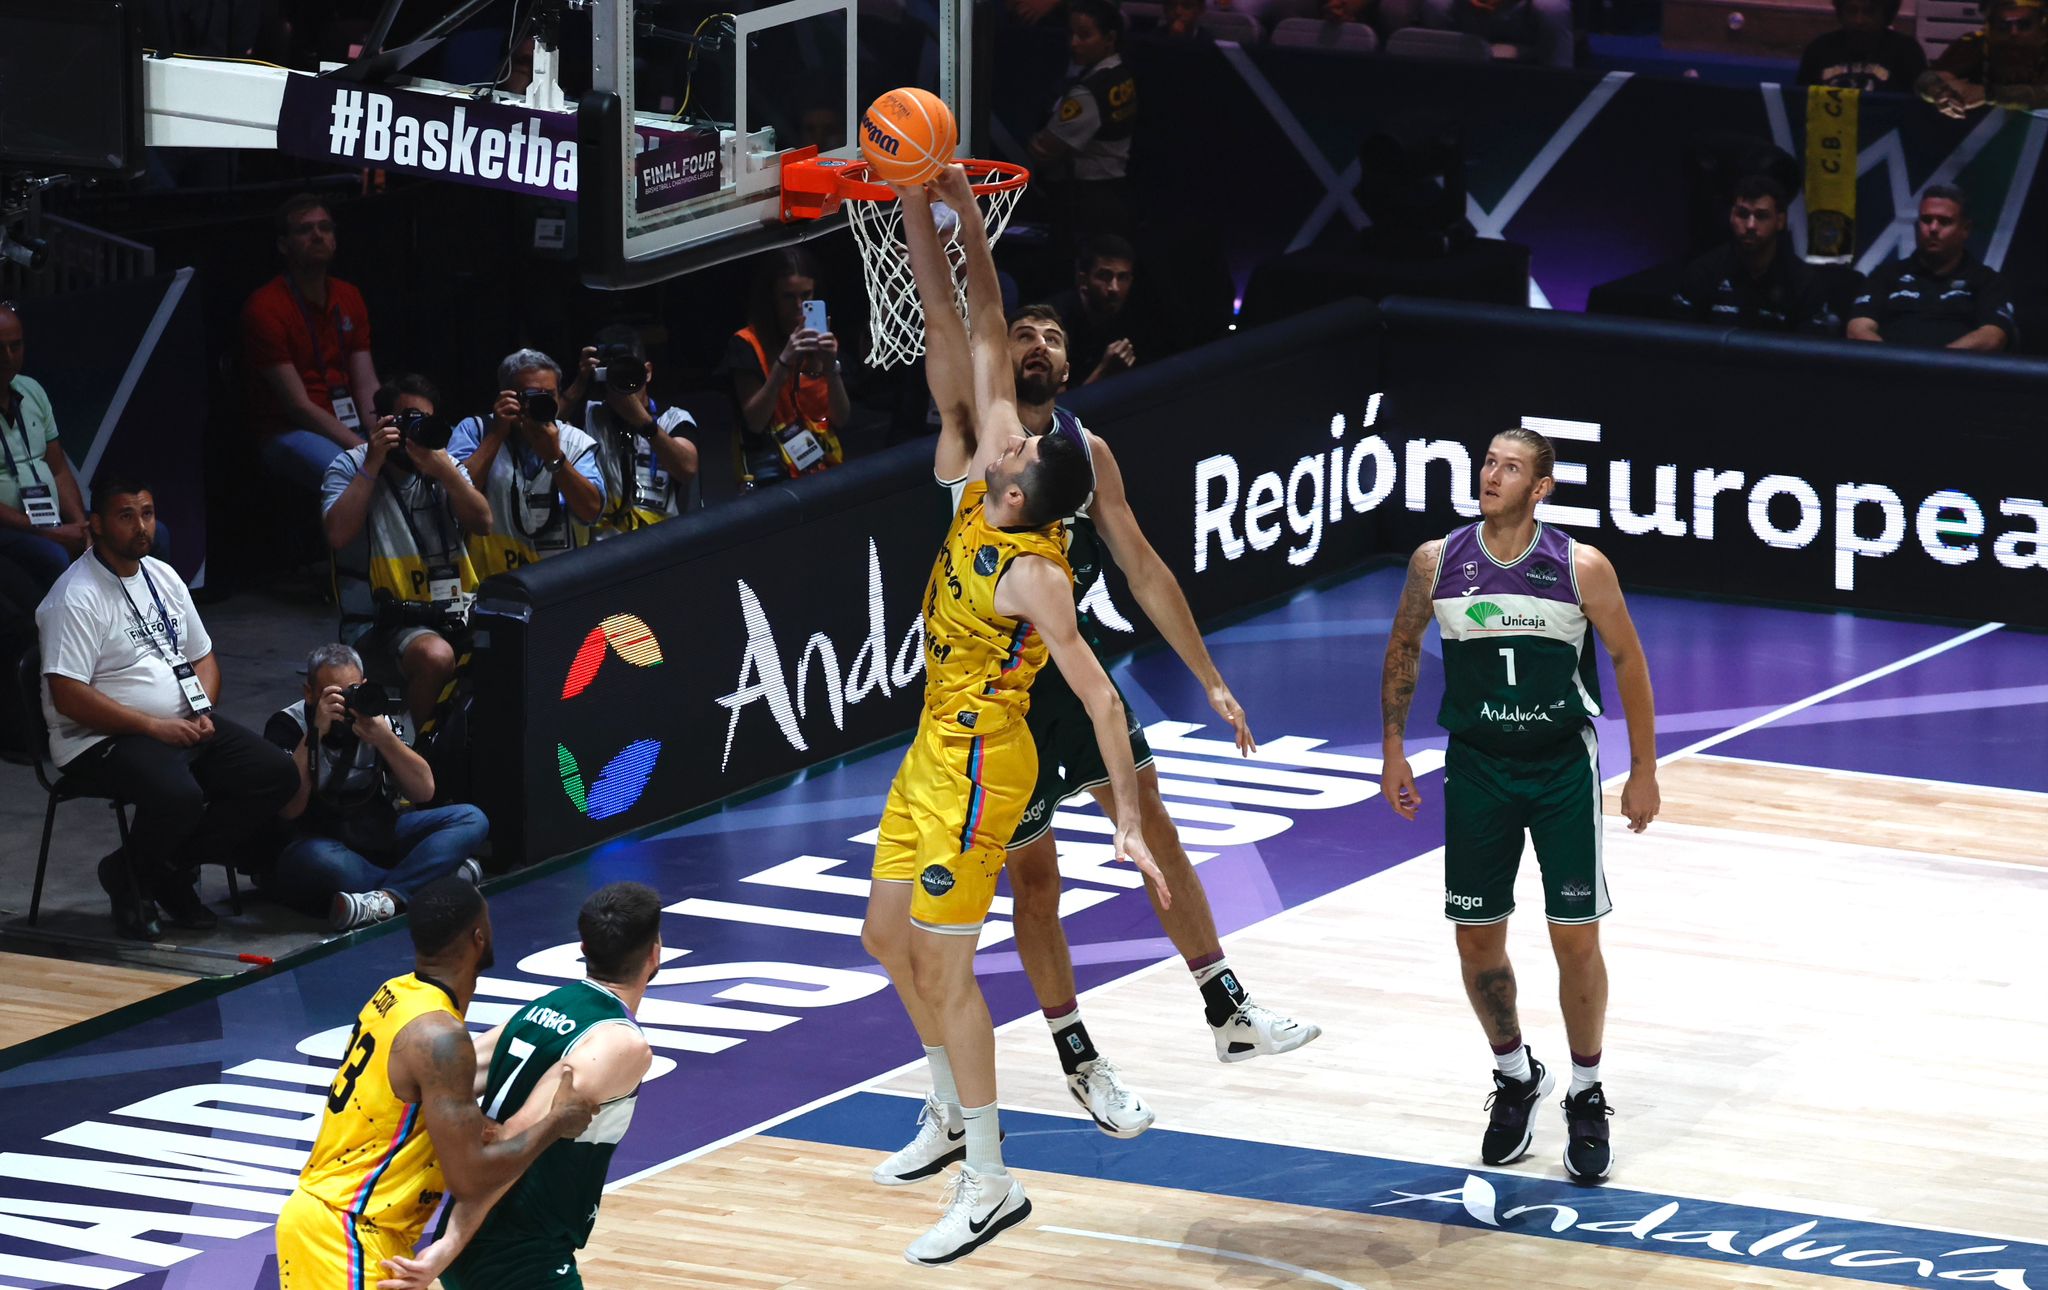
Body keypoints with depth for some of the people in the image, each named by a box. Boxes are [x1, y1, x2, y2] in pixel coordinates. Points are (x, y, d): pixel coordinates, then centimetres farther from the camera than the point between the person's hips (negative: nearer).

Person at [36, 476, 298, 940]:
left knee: (276, 774, -8)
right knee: (177, 795, -36)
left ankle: (170, 868, -1)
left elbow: (202, 656, 21)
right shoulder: (77, 597, -13)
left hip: (185, 726, 8)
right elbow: (68, 696, -20)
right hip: (102, 741, -8)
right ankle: (131, 878, -4)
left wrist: (202, 714, -1)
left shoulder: (163, 577, 13)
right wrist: (154, 726, -20)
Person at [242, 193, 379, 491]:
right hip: (287, 433, -7)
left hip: (347, 428, 7)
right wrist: (363, 448, -21)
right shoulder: (265, 307, -10)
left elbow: (367, 388, 7)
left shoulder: (349, 299, 13)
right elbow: (298, 406, -14)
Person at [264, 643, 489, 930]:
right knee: (318, 860, -41)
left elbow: (424, 792, -4)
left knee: (471, 819, -15)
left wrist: (384, 739, -19)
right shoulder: (288, 725, -6)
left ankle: (387, 898, -38)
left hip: (379, 836, 5)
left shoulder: (378, 719, 4)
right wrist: (315, 733, -22)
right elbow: (289, 809, -19)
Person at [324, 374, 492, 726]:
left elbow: (482, 524, 2)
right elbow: (338, 535, -15)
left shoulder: (443, 465, 16)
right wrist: (372, 465, -14)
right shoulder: (350, 467, 3)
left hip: (453, 612, 5)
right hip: (384, 620, -5)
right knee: (436, 657, -36)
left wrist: (447, 473, -12)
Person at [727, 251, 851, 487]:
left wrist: (831, 368, -9)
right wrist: (783, 363, -18)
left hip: (826, 464, 4)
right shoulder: (746, 344, 0)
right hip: (775, 472, -4)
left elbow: (842, 419, 8)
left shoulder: (823, 340, 14)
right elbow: (755, 422, -8)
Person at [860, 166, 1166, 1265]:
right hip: (936, 750, 9)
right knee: (888, 934, 18)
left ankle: (989, 1185, -1)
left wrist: (1130, 819, -30)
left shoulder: (1034, 576, -26)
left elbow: (1099, 696, -27)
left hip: (978, 765, -9)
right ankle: (952, 1114, 35)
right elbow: (976, 333, -3)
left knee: (944, 963, -6)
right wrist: (941, 216, -7)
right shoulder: (983, 486, -6)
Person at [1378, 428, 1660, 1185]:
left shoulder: (1581, 569, -11)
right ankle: (1515, 1078, 29)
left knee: (1576, 940, -2)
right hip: (1476, 767, 2)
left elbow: (1627, 661, -1)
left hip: (1563, 767, -2)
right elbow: (1403, 648, 11)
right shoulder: (1437, 563, -5)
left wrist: (1644, 768, -1)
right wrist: (1393, 748, 8)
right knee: (1478, 940, 6)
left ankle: (1586, 1097, 15)